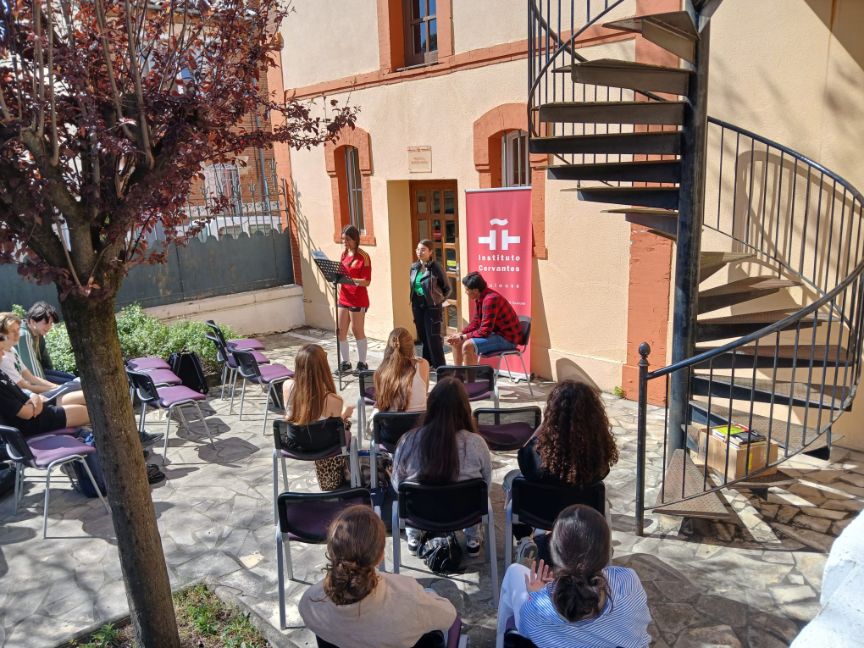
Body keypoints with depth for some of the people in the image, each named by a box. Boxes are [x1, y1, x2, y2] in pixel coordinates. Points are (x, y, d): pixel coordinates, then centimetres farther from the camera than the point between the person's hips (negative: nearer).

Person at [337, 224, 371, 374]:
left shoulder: (363, 257, -12)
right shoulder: (344, 254, 10)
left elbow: (366, 281, -16)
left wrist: (351, 280, -30)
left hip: (358, 300, -7)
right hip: (344, 298, 7)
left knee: (357, 331, 2)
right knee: (341, 331, 7)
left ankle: (362, 363, 15)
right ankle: (345, 363, 18)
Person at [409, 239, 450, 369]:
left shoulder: (436, 267, -10)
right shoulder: (414, 267, 6)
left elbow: (447, 288, -2)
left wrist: (438, 300, -2)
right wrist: (413, 301, 10)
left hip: (432, 306, -6)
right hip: (417, 305, 6)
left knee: (433, 336, -5)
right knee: (422, 336, 12)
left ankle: (439, 366, 4)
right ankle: (427, 363, 23)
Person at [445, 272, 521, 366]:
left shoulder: (490, 299, -26)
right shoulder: (479, 298, 3)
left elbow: (484, 331, -28)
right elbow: (475, 323, 11)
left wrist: (462, 337, -19)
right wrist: (460, 334, -4)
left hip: (507, 338, -10)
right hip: (494, 332, 10)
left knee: (468, 345, -27)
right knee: (457, 342, 9)